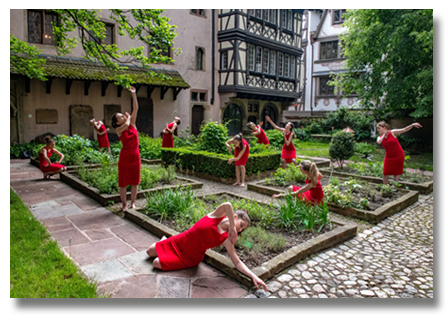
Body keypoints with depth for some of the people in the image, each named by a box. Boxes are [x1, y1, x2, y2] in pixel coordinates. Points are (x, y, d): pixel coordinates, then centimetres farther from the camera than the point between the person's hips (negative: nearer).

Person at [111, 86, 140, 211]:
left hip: (135, 156, 3)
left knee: (134, 181, 9)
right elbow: (126, 125, -26)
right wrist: (128, 117, -5)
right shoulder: (118, 129, -5)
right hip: (124, 157, -3)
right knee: (123, 182, 4)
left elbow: (136, 108, -3)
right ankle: (124, 204, 17)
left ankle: (132, 202, 22)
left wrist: (133, 94, -8)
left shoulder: (132, 124, 4)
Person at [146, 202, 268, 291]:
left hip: (189, 257, -1)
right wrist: (232, 227, -34)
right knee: (150, 252, 13)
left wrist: (253, 276, -27)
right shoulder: (216, 216, -19)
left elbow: (237, 262, -17)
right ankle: (165, 240, 39)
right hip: (180, 241, 1)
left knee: (157, 263, -12)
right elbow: (227, 205, -39)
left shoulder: (227, 239, -18)